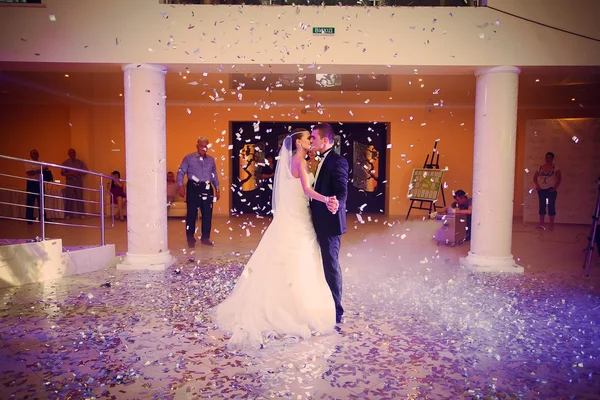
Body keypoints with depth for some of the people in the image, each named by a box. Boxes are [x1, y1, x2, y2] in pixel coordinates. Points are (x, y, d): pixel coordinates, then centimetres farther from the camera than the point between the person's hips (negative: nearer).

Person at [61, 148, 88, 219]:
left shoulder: (80, 162, 11)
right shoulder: (65, 162, 6)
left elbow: (85, 171, 8)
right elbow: (62, 173, 1)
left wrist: (78, 173, -9)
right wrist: (70, 173, -14)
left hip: (79, 181, 1)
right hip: (70, 182, -1)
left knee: (80, 197, -1)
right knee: (69, 198, -3)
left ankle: (81, 214, 1)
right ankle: (67, 214, 3)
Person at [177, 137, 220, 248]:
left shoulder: (211, 160, 14)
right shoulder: (189, 158, 1)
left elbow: (215, 175, 19)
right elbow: (181, 172, -2)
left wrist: (217, 189, 15)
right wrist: (181, 186, -12)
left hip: (207, 189, 4)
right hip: (193, 188, -4)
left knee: (207, 214, 5)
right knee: (191, 214, -1)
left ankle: (205, 238, 18)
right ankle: (190, 240, 10)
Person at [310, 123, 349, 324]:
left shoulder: (337, 161, -13)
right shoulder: (323, 160, 16)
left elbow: (342, 191, -24)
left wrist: (337, 204, -43)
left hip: (329, 223, -10)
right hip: (320, 223, 10)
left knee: (331, 265, -1)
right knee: (324, 265, 17)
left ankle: (336, 311, 11)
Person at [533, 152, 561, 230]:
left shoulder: (555, 167, -3)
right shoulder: (541, 167, 7)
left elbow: (559, 178, -8)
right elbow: (535, 178, 11)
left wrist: (555, 187, -14)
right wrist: (537, 185, -3)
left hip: (551, 190, -3)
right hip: (541, 190, 3)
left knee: (551, 206, 1)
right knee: (542, 206, 6)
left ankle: (551, 225, 8)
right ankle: (541, 224, 11)